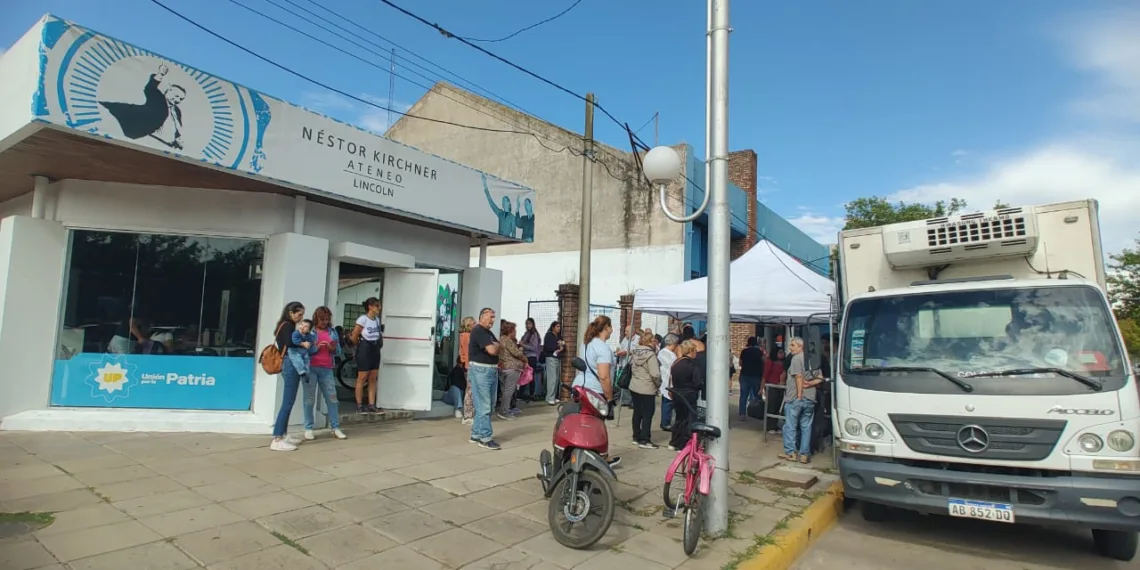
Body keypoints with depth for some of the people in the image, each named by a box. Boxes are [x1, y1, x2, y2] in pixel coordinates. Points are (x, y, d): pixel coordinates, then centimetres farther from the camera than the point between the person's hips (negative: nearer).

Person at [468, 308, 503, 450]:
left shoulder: (489, 333, 18)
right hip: (480, 370, -10)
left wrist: (495, 346, -3)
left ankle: (476, 434, 22)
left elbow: (499, 347, 16)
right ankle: (485, 438, -1)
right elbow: (492, 350, -20)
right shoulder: (478, 331, -14)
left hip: (491, 370, 10)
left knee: (488, 405, 14)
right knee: (483, 406, -6)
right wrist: (496, 345, -1)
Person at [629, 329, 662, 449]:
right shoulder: (650, 355, -19)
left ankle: (636, 437, 25)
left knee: (637, 412, 16)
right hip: (647, 390, -7)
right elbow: (655, 374, -22)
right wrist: (658, 385, -6)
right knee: (647, 415, 3)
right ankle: (644, 441, 8)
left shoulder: (635, 352, 3)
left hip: (634, 387, 7)